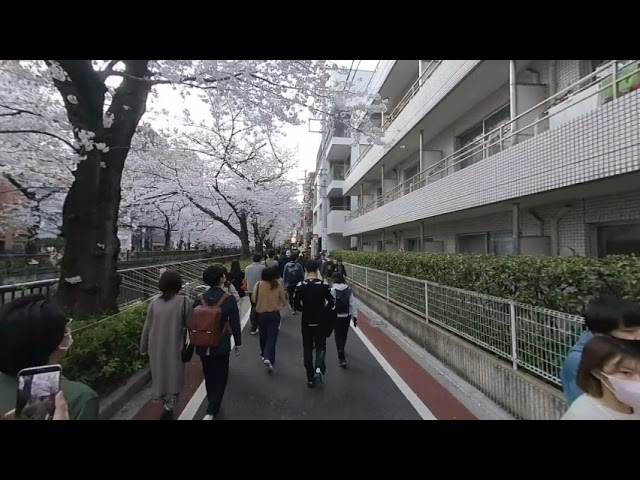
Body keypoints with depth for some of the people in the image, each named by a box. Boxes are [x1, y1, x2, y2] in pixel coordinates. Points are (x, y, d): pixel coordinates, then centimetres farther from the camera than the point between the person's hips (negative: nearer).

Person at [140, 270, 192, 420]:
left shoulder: (154, 301, -7)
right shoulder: (183, 301, -17)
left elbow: (147, 326, 1)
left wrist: (143, 347, 14)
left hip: (156, 347, 4)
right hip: (175, 347, -4)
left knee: (160, 374, 24)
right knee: (174, 376, 15)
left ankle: (165, 404, 41)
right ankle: (168, 408, 11)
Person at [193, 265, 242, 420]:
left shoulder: (199, 299, -6)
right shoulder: (229, 299, -16)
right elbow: (235, 323, -11)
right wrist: (238, 343, 2)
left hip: (203, 345, 4)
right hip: (221, 346, -4)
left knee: (209, 377, 23)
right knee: (220, 378, 13)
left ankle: (213, 406, 41)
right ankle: (211, 412, 8)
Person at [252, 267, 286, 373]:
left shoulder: (259, 284, -12)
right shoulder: (278, 285, -10)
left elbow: (254, 299, -6)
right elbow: (283, 301, -3)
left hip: (261, 313, 1)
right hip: (274, 314, -1)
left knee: (263, 336, 21)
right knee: (272, 337, 3)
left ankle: (264, 355, 39)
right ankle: (268, 359, -11)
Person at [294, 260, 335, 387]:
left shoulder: (300, 286, -9)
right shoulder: (324, 285, -11)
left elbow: (296, 304, -6)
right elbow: (331, 303, -8)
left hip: (307, 322, 1)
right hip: (321, 321, 0)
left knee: (307, 349, 12)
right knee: (320, 346, 15)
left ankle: (310, 379, 18)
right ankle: (319, 369, -8)